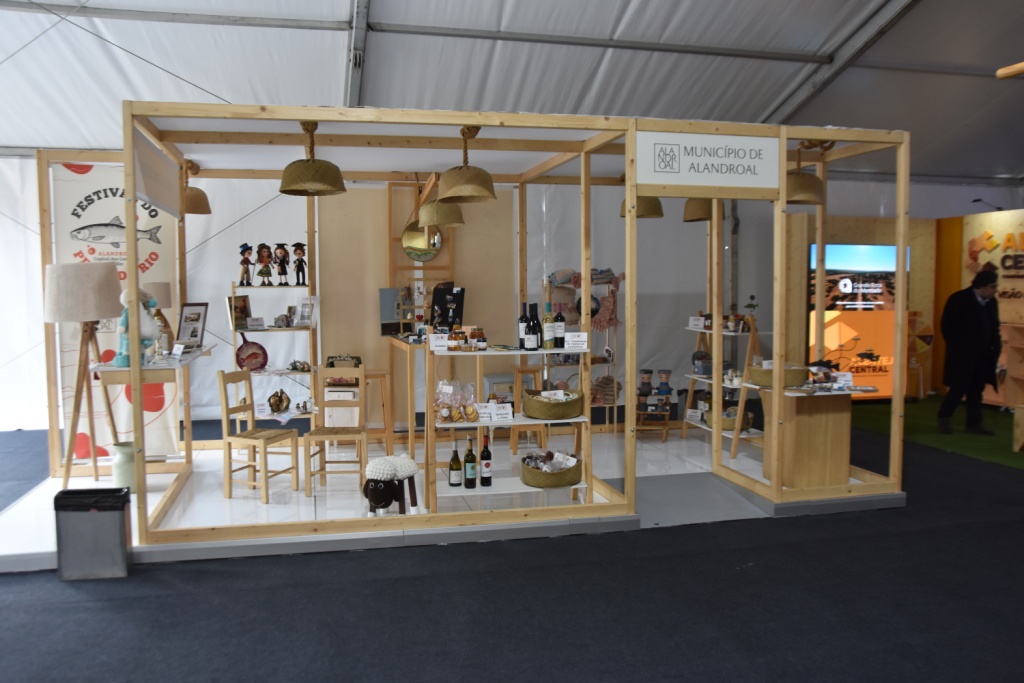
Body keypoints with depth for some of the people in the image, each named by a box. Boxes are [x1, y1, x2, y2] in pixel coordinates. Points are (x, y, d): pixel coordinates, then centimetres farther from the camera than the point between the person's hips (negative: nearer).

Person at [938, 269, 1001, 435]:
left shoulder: (992, 302, 9)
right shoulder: (959, 299, -9)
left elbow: (994, 328, 16)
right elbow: (947, 326, -9)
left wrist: (996, 347, 4)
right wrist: (956, 348, -11)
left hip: (982, 356, 6)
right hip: (962, 356, -6)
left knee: (976, 391, 10)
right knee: (959, 389, -3)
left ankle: (974, 423, 18)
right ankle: (944, 417, 16)